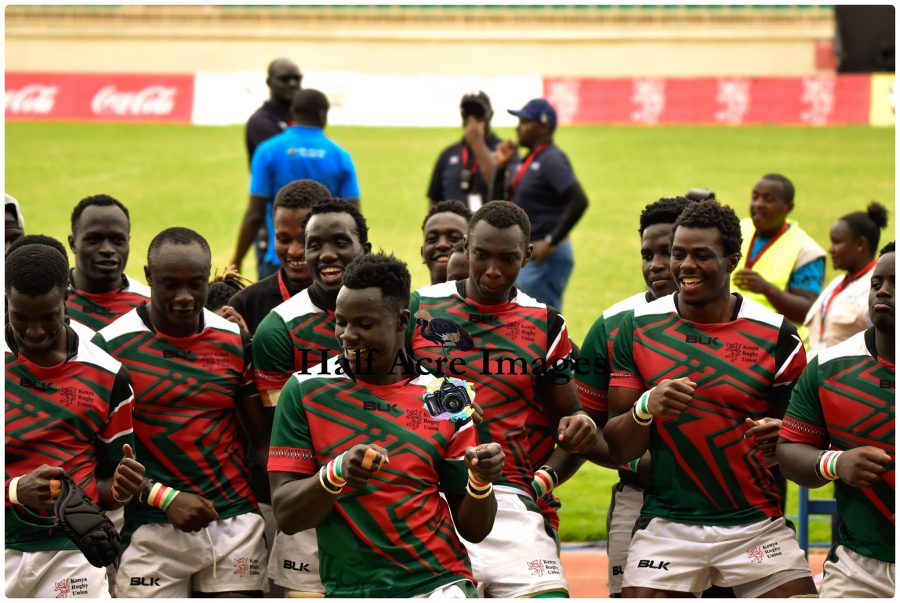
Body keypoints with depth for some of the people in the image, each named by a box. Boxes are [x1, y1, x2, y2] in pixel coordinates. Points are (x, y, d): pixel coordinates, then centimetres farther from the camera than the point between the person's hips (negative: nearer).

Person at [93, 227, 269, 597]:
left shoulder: (235, 342, 8)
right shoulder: (112, 345, -3)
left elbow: (261, 437, 12)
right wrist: (163, 498, -13)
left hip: (235, 521, 3)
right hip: (151, 530, -3)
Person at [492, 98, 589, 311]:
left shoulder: (551, 159, -13)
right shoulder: (528, 161, 15)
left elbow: (579, 201, -25)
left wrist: (551, 242, -23)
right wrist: (500, 166, 7)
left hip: (546, 256, -10)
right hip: (526, 256, 10)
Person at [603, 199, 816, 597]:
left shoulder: (775, 335, 0)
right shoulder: (637, 329, 2)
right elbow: (616, 449, 2)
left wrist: (782, 436, -15)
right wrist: (646, 408, -19)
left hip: (756, 525, 0)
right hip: (666, 524, 0)